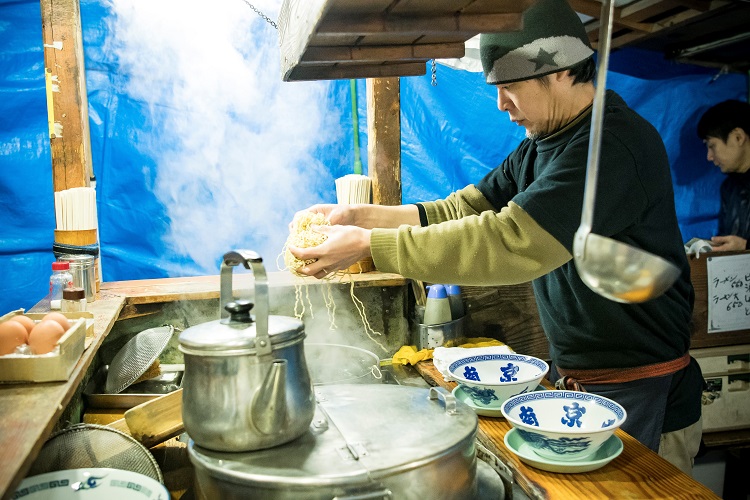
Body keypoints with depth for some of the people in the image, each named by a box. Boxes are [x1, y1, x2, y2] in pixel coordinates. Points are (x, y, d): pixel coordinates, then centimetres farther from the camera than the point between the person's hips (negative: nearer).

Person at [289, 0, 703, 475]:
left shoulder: (615, 145, -24)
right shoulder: (541, 146, 8)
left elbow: (510, 241, -32)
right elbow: (462, 211, 6)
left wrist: (369, 244, -29)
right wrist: (363, 215, -6)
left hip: (642, 399, -8)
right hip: (575, 379, 8)